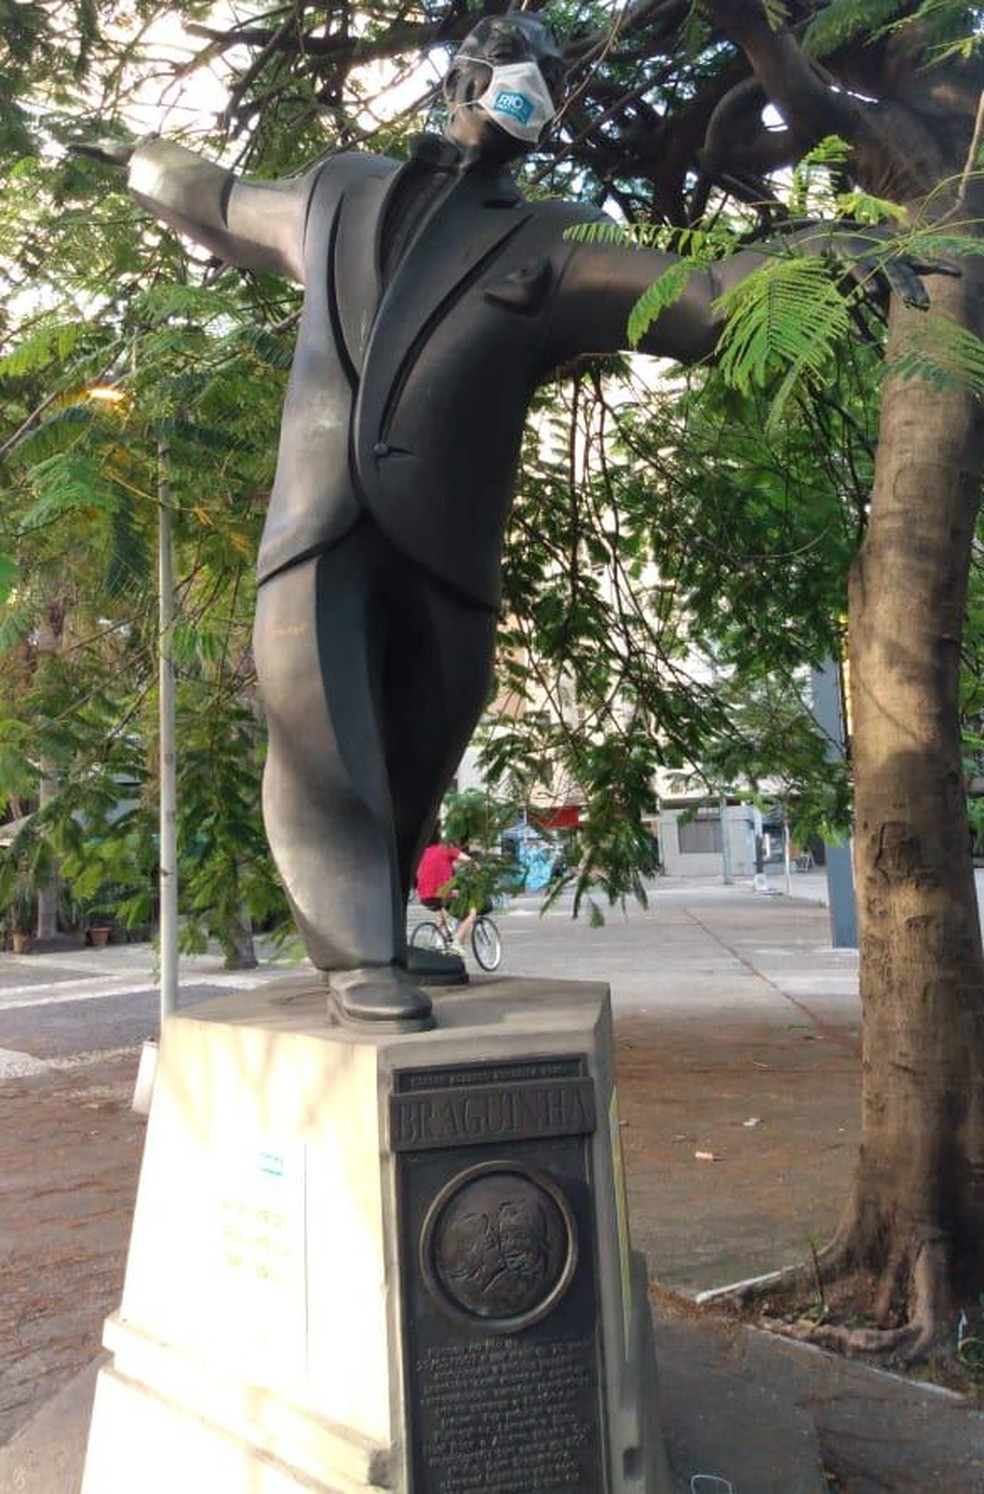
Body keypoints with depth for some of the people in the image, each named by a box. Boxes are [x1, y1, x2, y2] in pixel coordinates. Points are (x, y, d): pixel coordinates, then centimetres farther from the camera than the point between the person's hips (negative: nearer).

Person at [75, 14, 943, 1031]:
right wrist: (135, 159, 55)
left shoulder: (553, 249, 16)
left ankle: (373, 936, 20)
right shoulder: (337, 194, 23)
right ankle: (360, 957, -10)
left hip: (443, 543, 0)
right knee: (322, 738, -13)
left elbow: (706, 296, 9)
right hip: (319, 523, 1)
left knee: (414, 757, 3)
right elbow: (225, 205, 42)